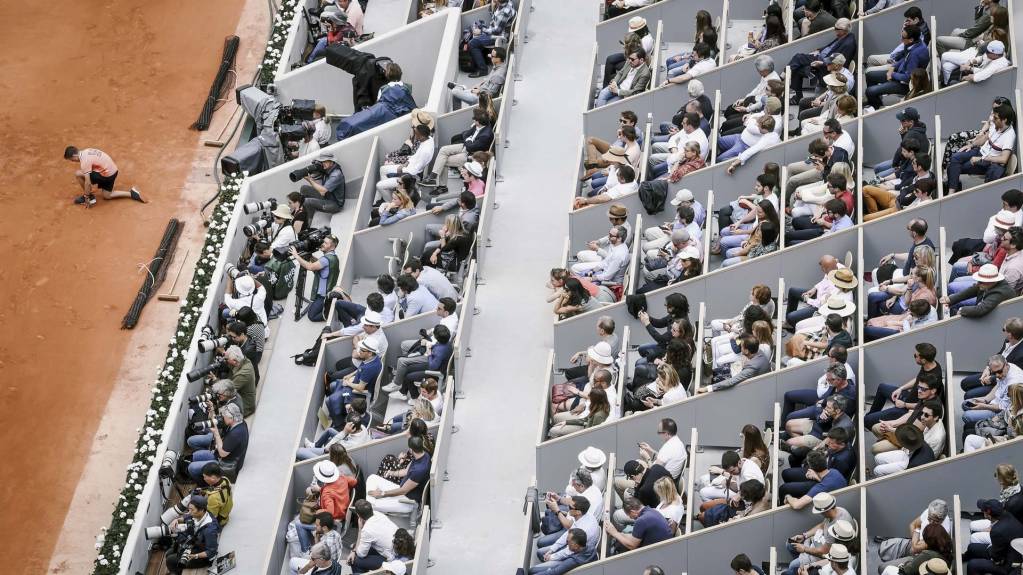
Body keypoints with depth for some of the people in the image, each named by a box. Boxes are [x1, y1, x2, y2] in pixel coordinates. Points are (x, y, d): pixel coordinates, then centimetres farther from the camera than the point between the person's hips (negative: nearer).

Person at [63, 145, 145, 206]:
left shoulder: (84, 161, -20)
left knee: (78, 174, -9)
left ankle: (89, 197, 4)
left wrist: (87, 198, -9)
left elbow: (87, 182, -20)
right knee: (107, 196, 24)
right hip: (113, 169, 9)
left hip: (107, 174, -9)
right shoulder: (86, 151, 7)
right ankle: (131, 193, 15)